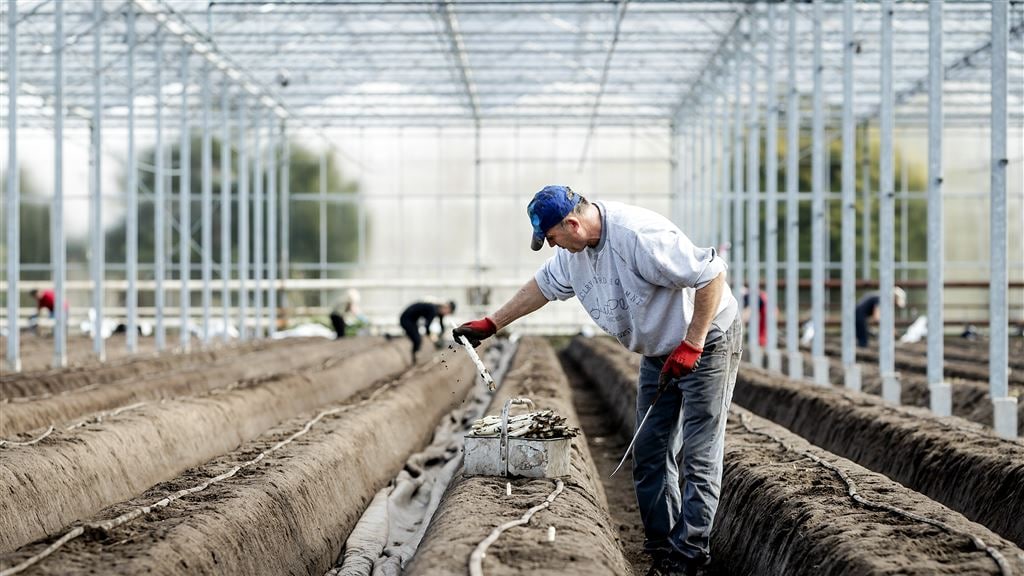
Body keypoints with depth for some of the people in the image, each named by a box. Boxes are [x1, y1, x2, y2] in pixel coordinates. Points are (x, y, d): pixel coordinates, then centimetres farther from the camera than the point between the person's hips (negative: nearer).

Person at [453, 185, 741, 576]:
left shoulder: (640, 236, -31)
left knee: (699, 456, -8)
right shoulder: (573, 250, -2)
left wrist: (691, 345, -26)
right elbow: (543, 285, 16)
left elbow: (712, 274, -30)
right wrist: (491, 325, 16)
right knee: (650, 455, 10)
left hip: (708, 342, -9)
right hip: (658, 352, 9)